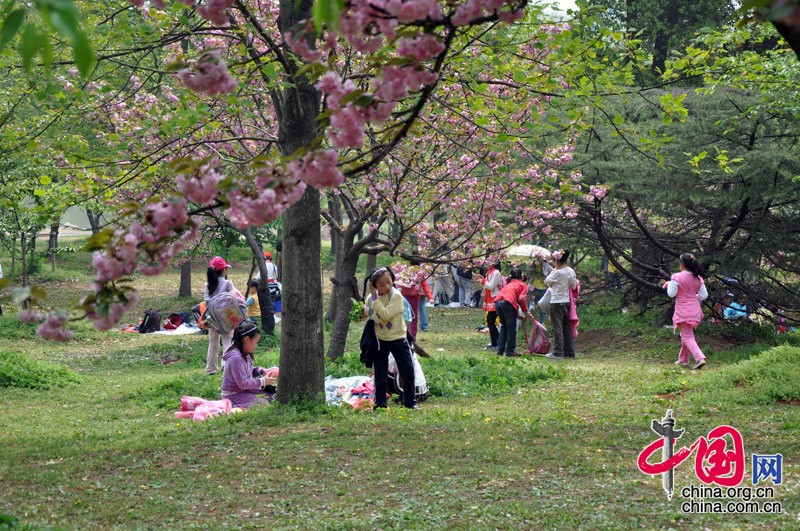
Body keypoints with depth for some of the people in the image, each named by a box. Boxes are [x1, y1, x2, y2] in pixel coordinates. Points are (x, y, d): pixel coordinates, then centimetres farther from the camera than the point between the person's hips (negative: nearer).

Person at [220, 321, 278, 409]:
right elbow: (243, 383, -26)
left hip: (244, 391, 10)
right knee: (264, 403, -20)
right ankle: (233, 407, -18)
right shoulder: (236, 358, -26)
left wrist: (261, 370, 2)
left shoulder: (245, 354, 5)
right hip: (233, 395, -10)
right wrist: (262, 381, -18)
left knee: (270, 396, 7)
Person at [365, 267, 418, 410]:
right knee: (380, 376, 6)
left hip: (398, 338, -2)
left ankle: (410, 402, 18)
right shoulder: (370, 299, -3)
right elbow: (368, 315, 15)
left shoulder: (396, 296, -15)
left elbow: (386, 315, -27)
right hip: (380, 340, 2)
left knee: (408, 372, 1)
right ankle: (380, 404, 17)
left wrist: (375, 299, -23)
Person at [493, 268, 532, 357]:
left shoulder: (509, 283, 33)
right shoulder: (523, 284, 15)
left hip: (497, 301, 6)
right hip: (508, 302, -6)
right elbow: (521, 299, -1)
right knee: (511, 328, 7)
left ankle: (500, 350, 17)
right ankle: (510, 351, 7)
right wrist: (526, 312, 7)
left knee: (503, 327, 19)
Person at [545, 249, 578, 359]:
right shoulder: (570, 271, 4)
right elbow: (574, 286, 9)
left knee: (557, 327, -5)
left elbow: (547, 282, -6)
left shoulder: (557, 272, -17)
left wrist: (553, 271, 2)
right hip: (567, 301, 7)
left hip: (557, 302, -7)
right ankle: (569, 351, 17)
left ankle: (558, 352, -6)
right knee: (567, 327, 13)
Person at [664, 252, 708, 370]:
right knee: (686, 334, 23)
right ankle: (683, 359, 31)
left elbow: (671, 294, -13)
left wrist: (669, 284, 6)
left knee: (687, 337, -4)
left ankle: (700, 358, -22)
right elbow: (704, 295, 2)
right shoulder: (698, 278, 2)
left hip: (683, 311, -6)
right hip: (695, 311, 6)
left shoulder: (677, 277, -14)